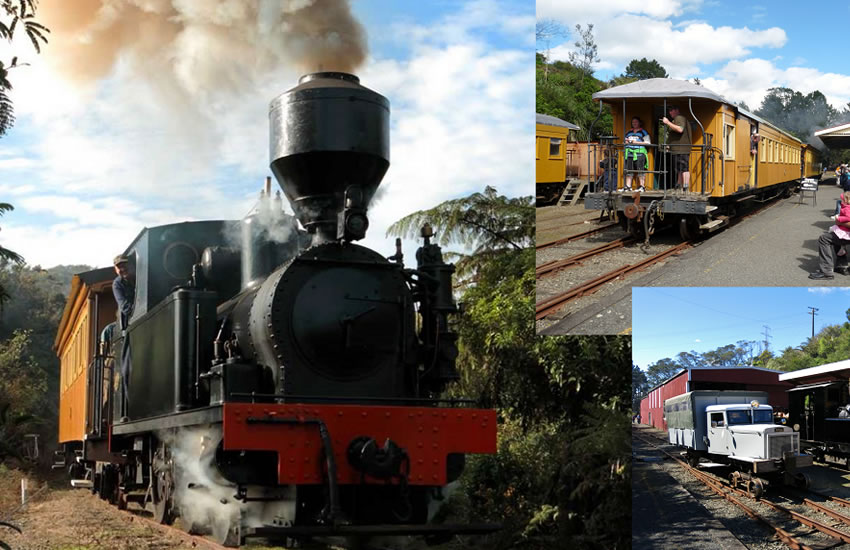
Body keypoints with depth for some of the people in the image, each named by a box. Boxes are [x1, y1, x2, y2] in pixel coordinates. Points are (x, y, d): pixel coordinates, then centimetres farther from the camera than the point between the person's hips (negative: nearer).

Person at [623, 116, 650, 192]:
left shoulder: (643, 132, 7)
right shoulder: (628, 132, 23)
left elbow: (647, 143, -2)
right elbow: (625, 141, 32)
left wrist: (636, 142, -9)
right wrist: (626, 142, 7)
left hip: (639, 152, -5)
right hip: (629, 152, 5)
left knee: (640, 170, -9)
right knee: (628, 170, 1)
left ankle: (642, 186, -5)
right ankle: (628, 186, 4)